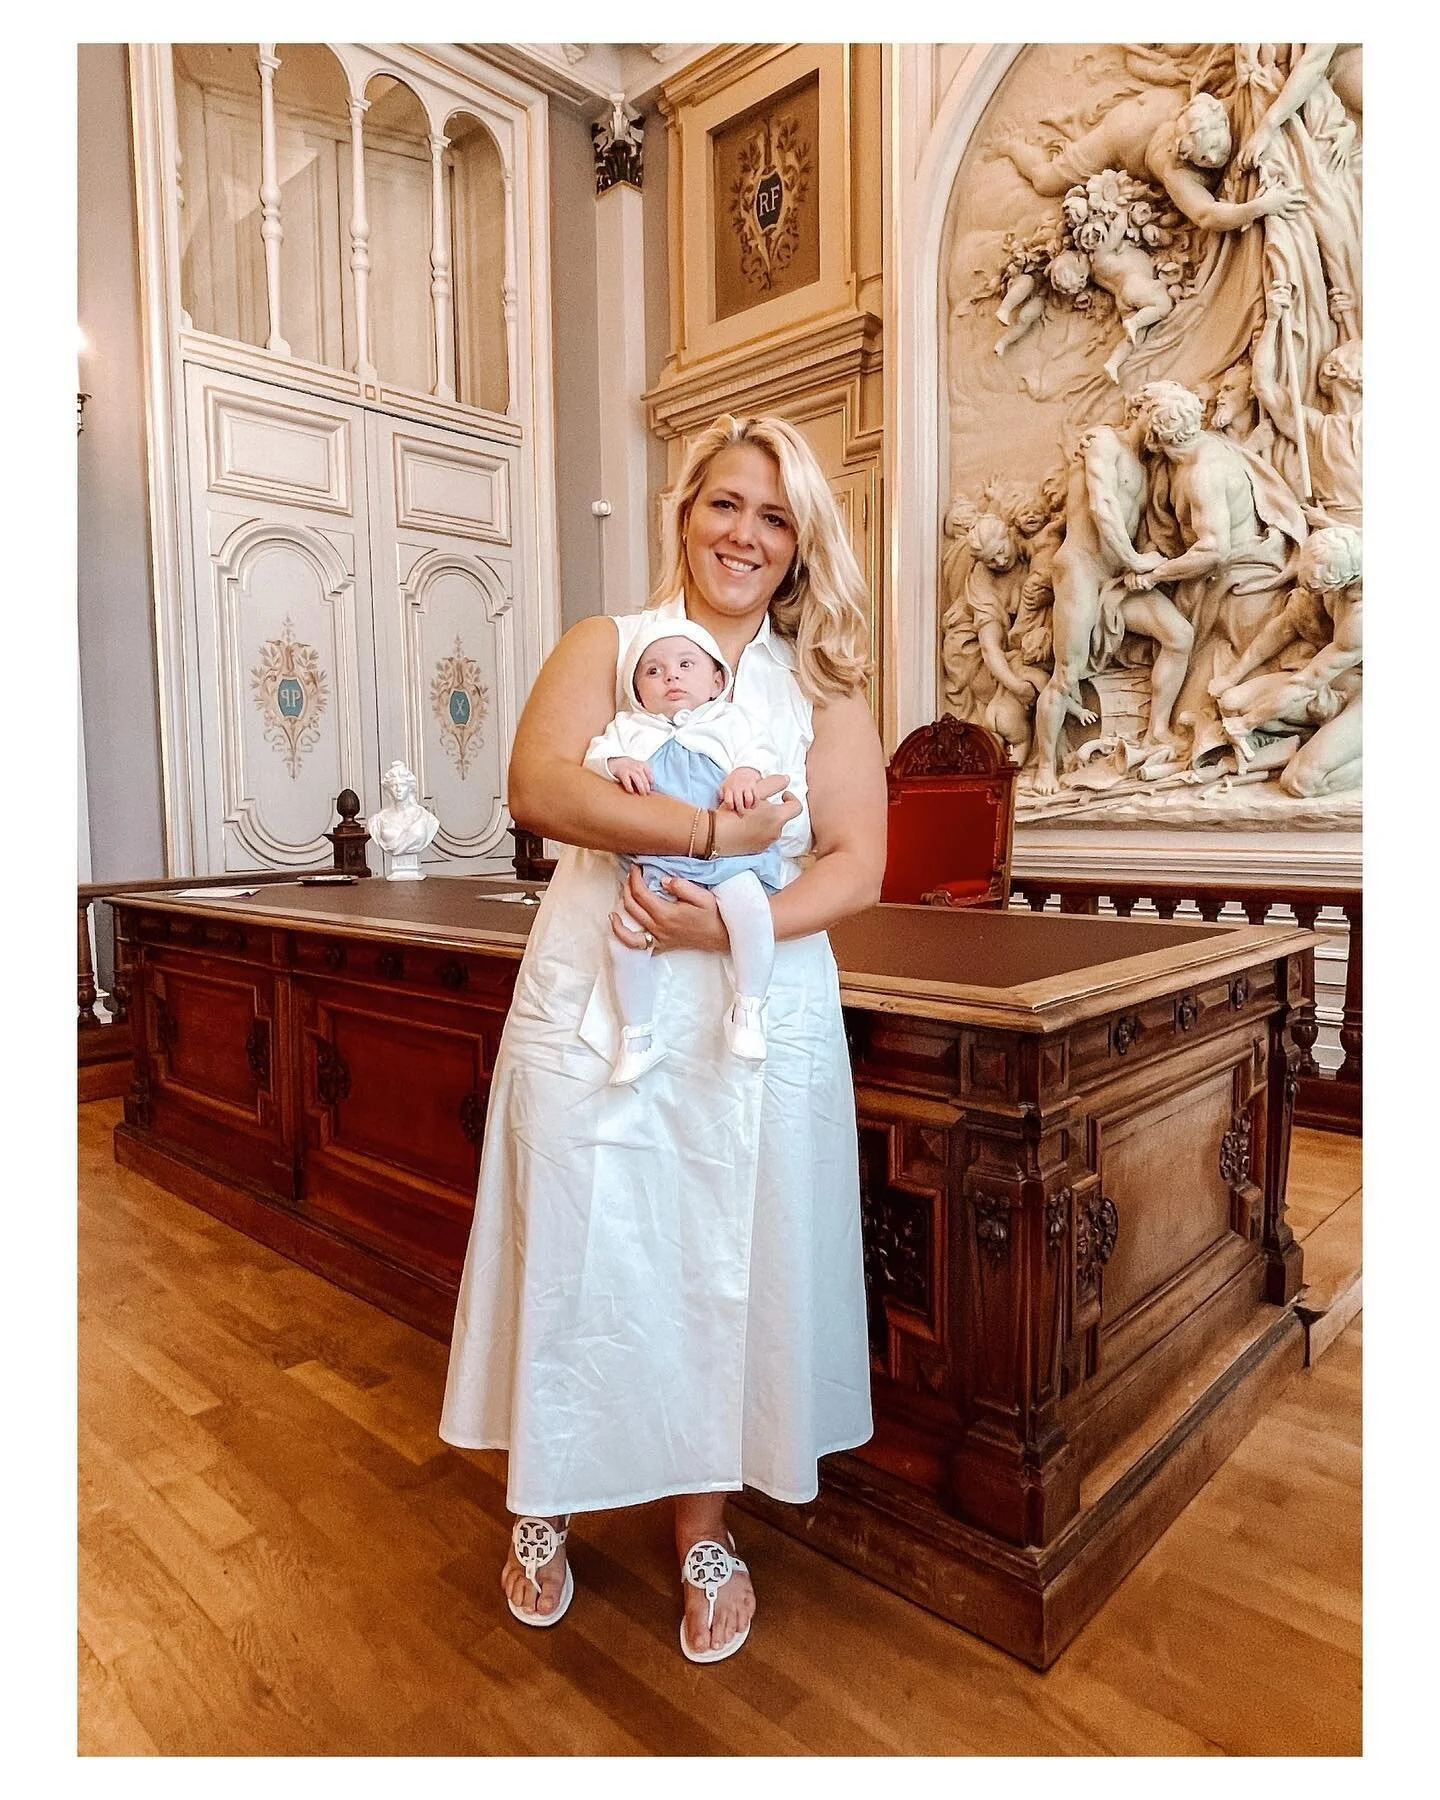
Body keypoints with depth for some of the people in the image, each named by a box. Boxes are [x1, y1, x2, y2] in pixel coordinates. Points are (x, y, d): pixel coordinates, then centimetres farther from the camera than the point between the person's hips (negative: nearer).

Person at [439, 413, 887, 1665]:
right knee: (576, 1264, 10)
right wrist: (714, 831, -20)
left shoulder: (823, 685, 6)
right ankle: (546, 1506, 37)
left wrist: (730, 923, -20)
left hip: (755, 1027, 1)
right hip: (591, 1019, 0)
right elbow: (541, 786, -14)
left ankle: (704, 1528, 35)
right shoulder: (604, 646, 5)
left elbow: (856, 867, -4)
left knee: (725, 1274, 11)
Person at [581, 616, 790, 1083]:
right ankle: (639, 1035, 4)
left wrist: (747, 773, -17)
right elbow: (593, 755, 8)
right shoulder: (628, 727, 19)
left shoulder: (730, 722, 16)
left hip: (727, 855, -1)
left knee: (749, 905, -30)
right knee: (627, 931, -16)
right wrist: (616, 763, -14)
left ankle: (747, 1011, -11)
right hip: (654, 861, 1)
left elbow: (762, 755, 5)